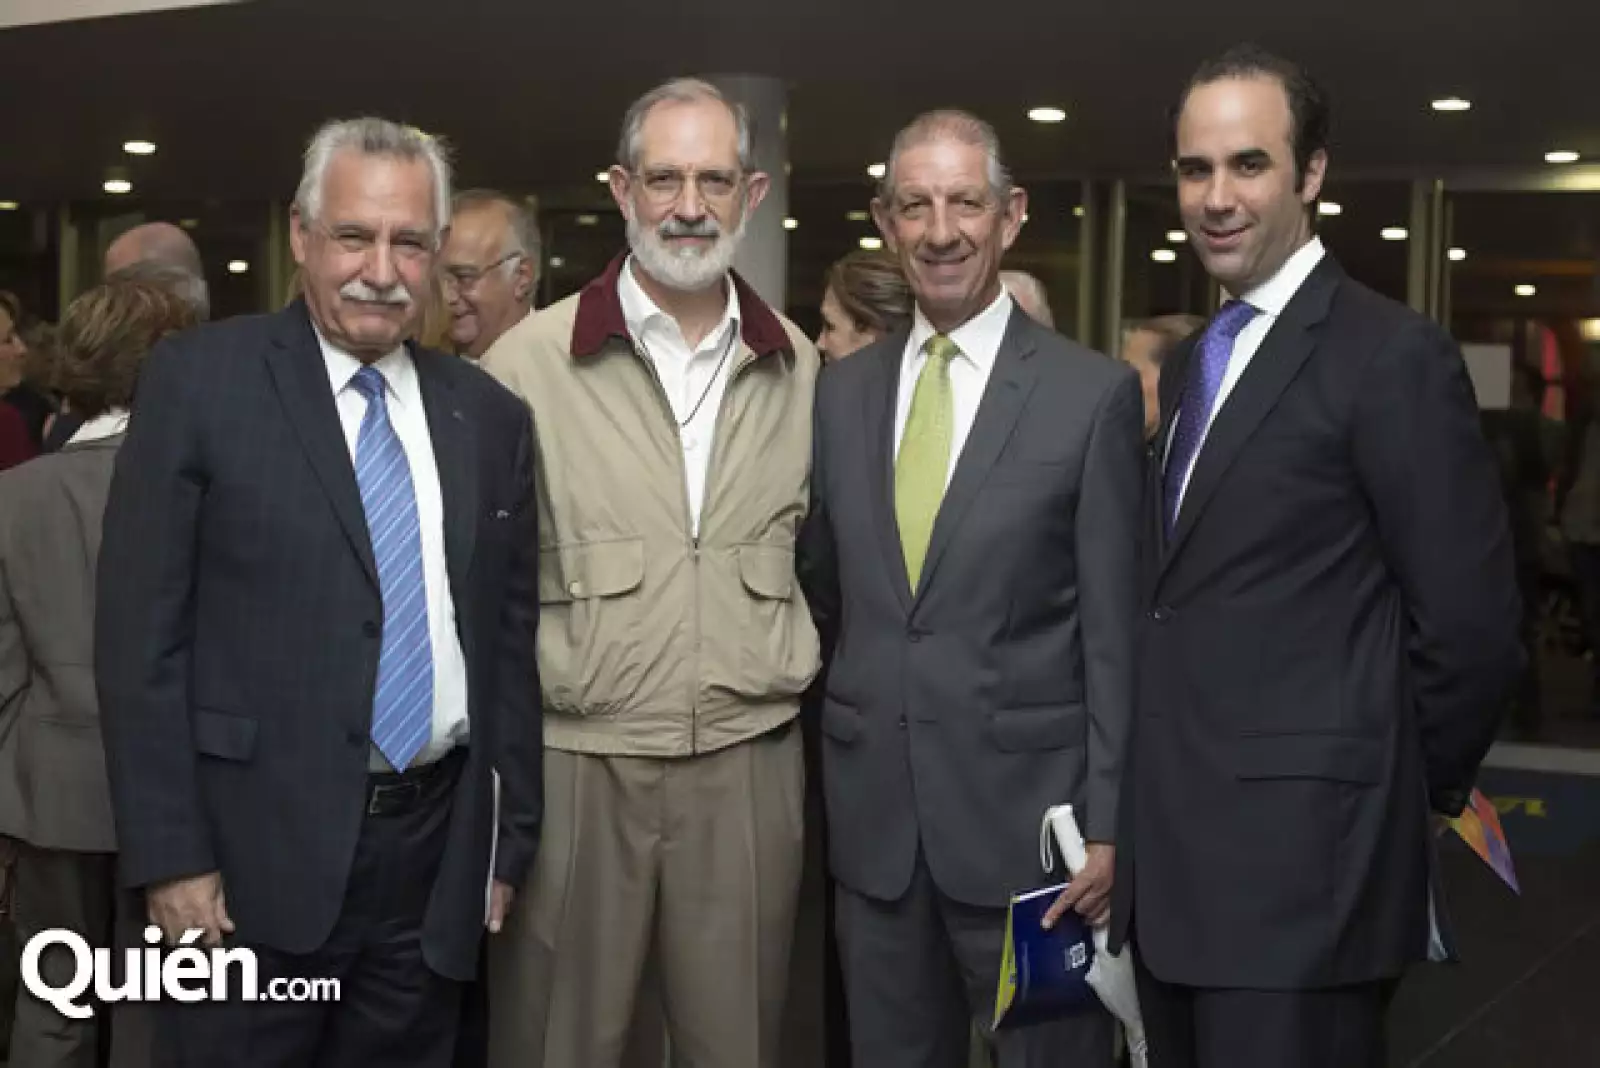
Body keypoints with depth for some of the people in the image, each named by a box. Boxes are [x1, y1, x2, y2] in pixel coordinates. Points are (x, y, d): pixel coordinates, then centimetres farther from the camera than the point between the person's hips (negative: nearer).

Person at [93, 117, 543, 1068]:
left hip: (434, 862, 4)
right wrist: (169, 854, -10)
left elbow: (510, 642, 12)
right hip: (256, 855, -3)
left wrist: (510, 845, 10)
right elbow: (141, 631, -6)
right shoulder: (200, 379, -3)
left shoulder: (491, 416, 9)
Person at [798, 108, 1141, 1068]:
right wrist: (821, 777, 9)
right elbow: (825, 594, 13)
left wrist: (1108, 827, -9)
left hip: (1028, 816, -4)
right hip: (872, 817, 4)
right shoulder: (841, 392, 8)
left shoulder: (1094, 394, -5)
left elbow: (1115, 634, -6)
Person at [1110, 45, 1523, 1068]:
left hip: (1303, 854, -7)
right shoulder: (1191, 366, 15)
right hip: (1174, 853, 8)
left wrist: (1404, 797, -1)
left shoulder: (1392, 354, -11)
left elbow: (1471, 624, -12)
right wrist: (1144, 812, 9)